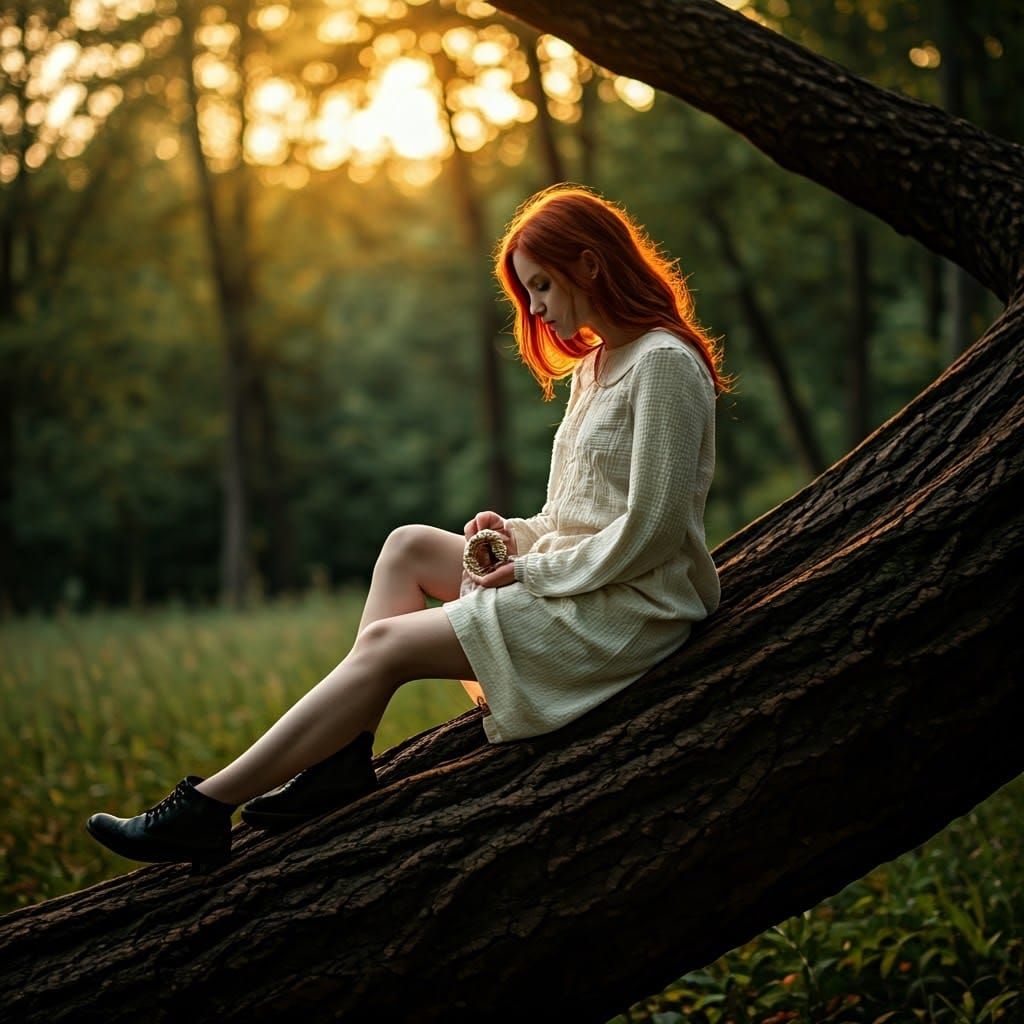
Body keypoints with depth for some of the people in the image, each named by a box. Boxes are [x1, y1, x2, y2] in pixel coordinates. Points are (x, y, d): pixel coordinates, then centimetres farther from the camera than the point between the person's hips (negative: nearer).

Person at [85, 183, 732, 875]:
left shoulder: (664, 362, -15)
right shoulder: (592, 367, 17)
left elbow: (649, 530, -21)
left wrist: (536, 570, -14)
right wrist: (520, 535, 0)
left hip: (629, 611, -10)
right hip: (579, 585, 10)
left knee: (386, 644, -15)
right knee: (410, 545, 4)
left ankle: (205, 811, -11)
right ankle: (344, 760, -6)